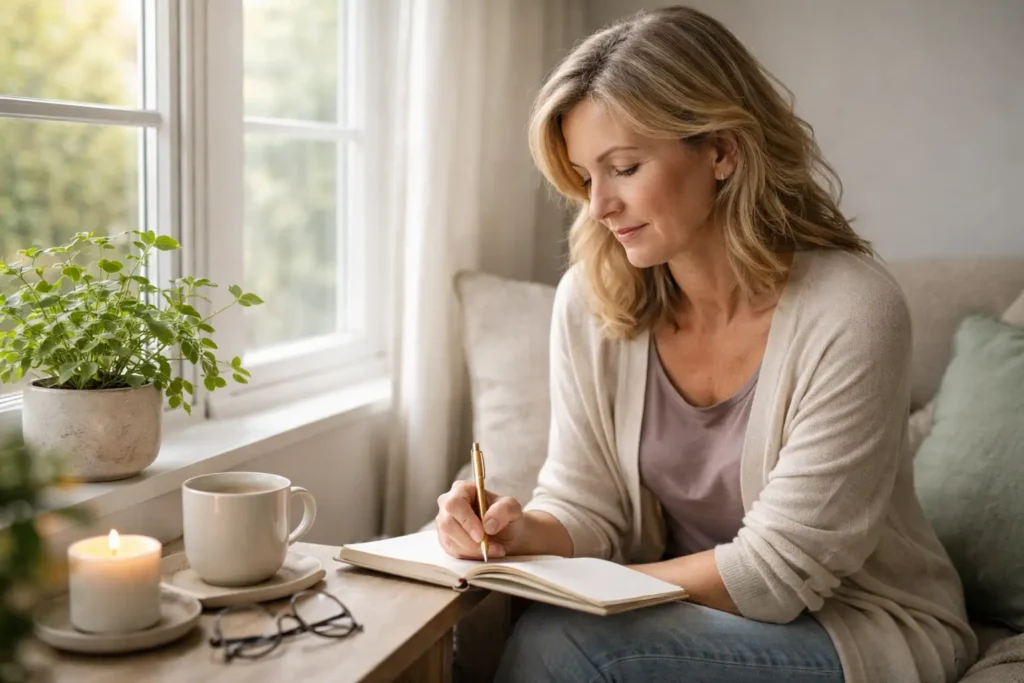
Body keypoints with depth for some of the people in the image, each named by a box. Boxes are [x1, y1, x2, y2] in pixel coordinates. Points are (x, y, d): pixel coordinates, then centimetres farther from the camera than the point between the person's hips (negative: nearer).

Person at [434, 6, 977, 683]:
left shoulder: (851, 310, -22)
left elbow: (776, 573, -20)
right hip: (690, 614, 4)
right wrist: (524, 533, -23)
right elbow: (585, 508, -1)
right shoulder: (588, 300, -7)